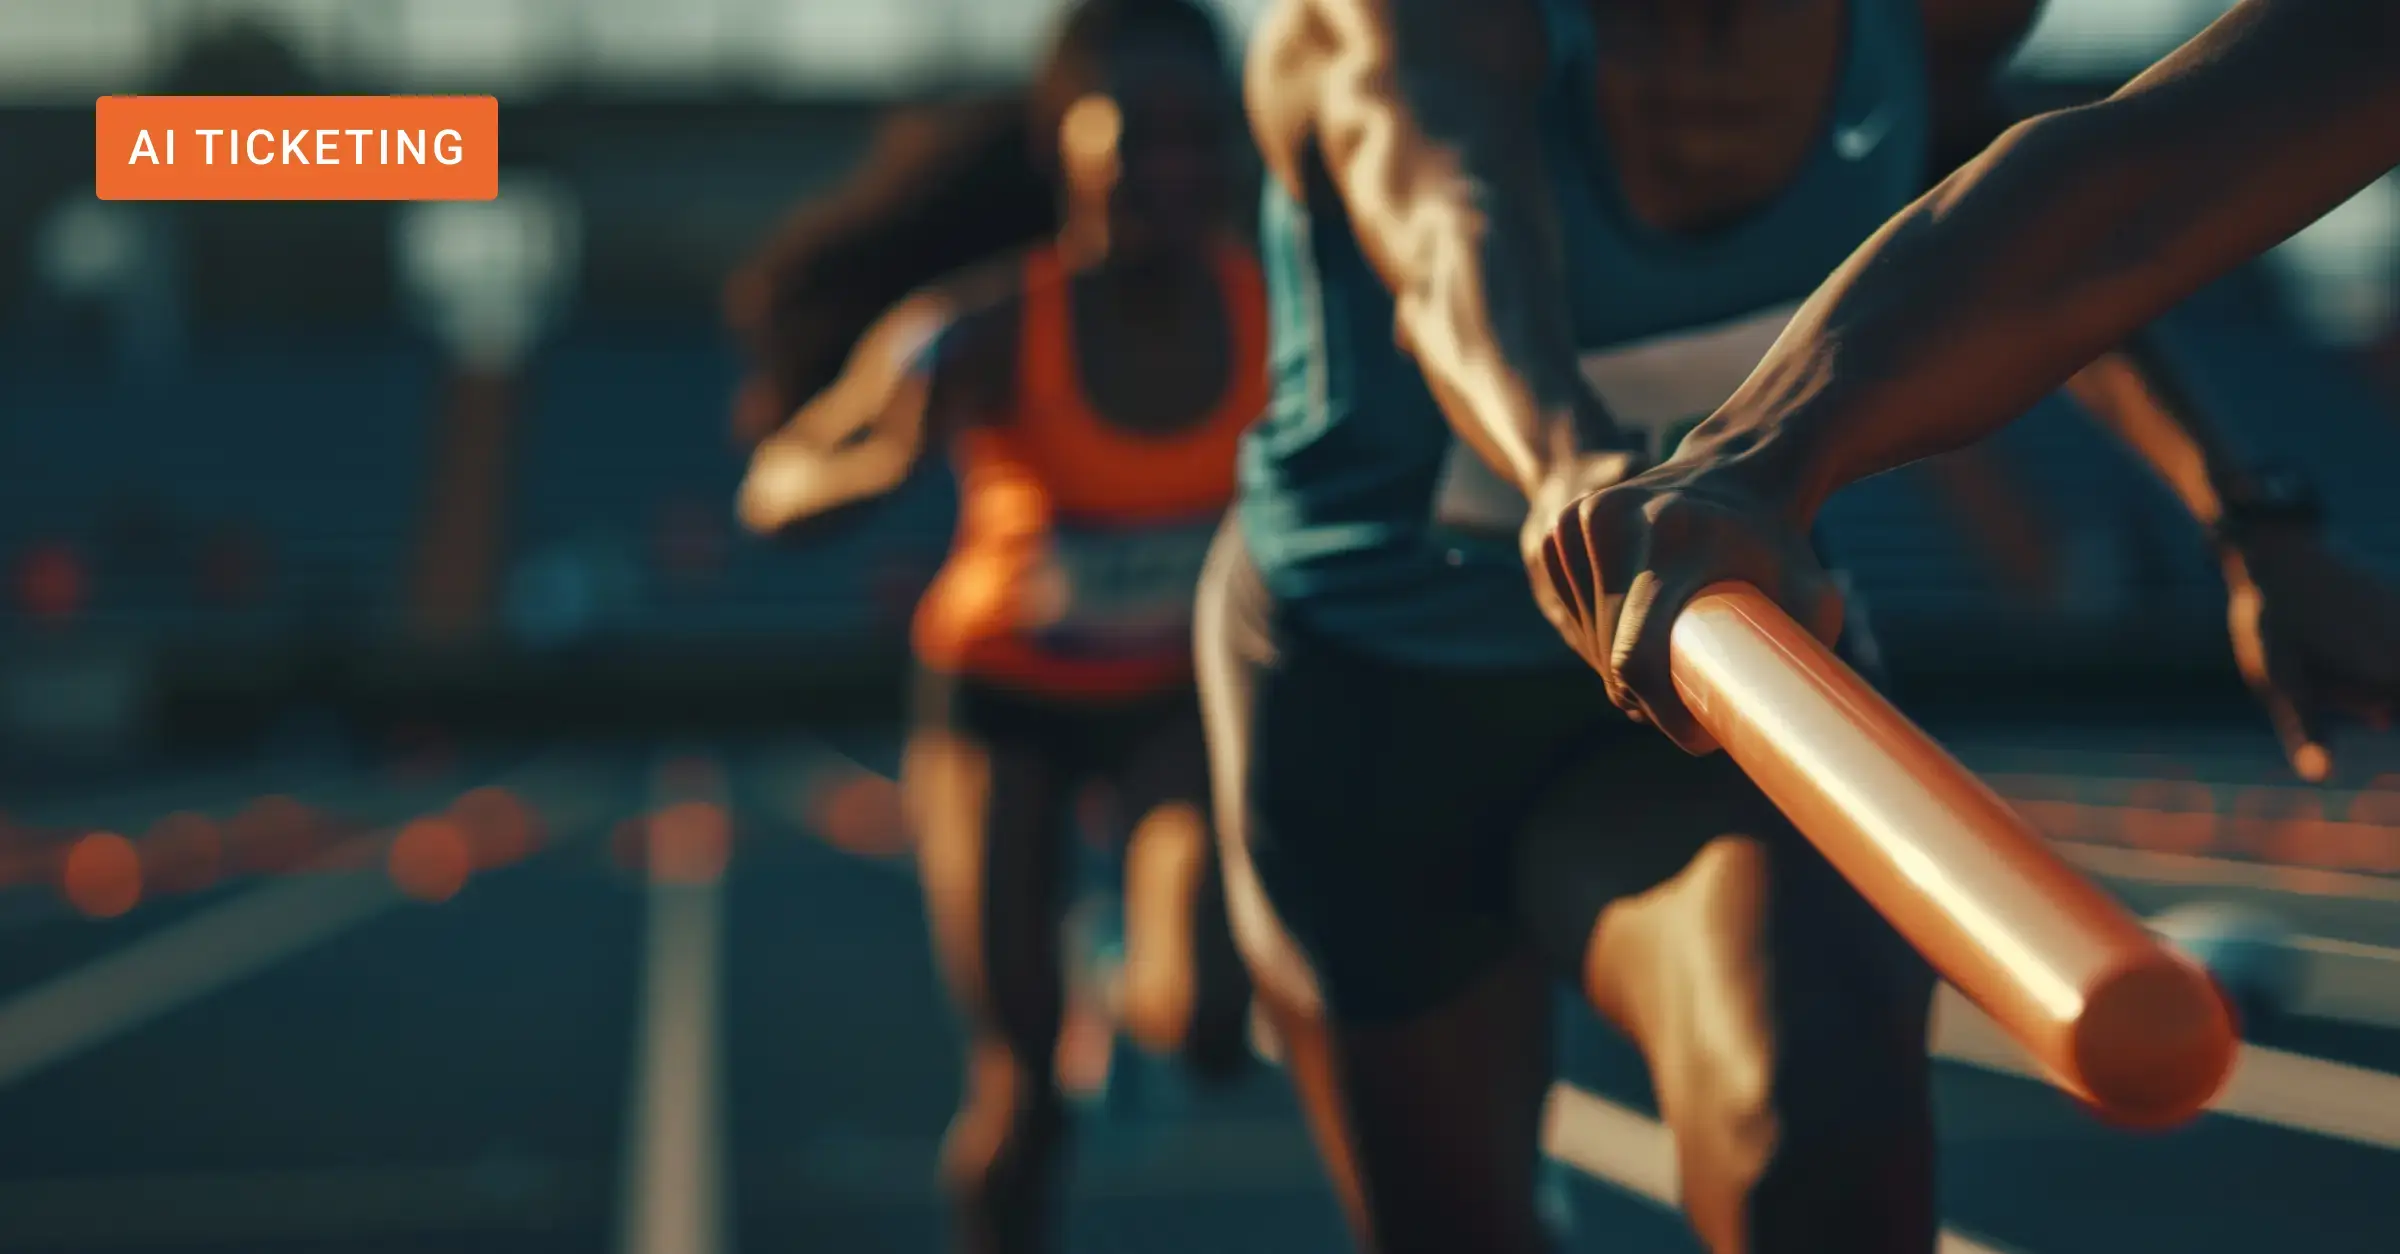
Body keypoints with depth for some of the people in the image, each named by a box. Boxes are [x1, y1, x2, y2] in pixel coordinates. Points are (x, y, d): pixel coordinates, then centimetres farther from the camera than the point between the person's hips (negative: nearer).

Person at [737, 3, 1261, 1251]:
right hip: (1004, 691, -1)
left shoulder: (1279, 313, -21)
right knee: (1016, 1079, -1)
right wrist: (875, 458, -44)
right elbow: (774, 490, -24)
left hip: (1184, 688, 1)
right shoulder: (989, 331, -27)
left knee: (1210, 1027, -18)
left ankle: (1147, 981, 19)